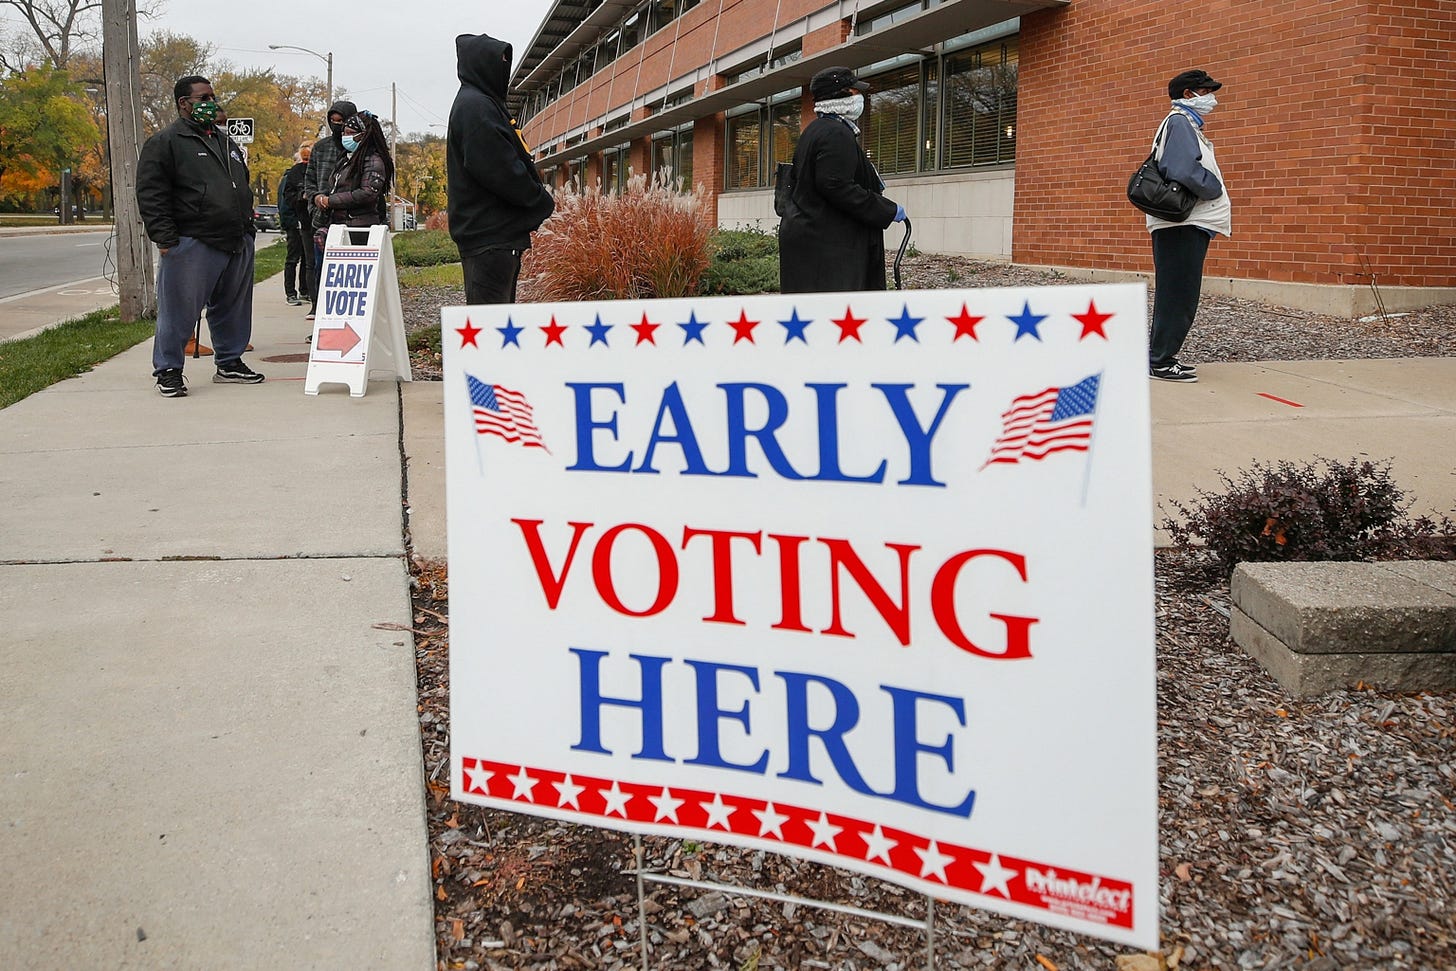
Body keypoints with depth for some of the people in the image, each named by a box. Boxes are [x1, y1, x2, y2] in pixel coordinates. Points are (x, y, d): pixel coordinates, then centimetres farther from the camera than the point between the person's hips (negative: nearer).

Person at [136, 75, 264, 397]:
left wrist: (248, 226, 21)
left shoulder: (226, 142, 21)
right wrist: (166, 239, -15)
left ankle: (230, 363, 26)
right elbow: (150, 195, -9)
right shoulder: (165, 142, -3)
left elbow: (243, 187, 30)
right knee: (180, 310, -3)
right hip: (193, 246, -7)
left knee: (233, 309, 13)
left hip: (238, 244, 7)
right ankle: (168, 370, 7)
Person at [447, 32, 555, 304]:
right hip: (489, 236, -11)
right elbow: (500, 171, -19)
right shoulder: (475, 106, -12)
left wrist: (538, 198, 9)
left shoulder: (480, 104, 21)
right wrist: (543, 203, -8)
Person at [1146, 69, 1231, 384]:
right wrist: (1215, 189, -10)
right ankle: (1160, 361, -6)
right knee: (1177, 294, -9)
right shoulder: (1180, 122, -10)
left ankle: (1162, 356, 19)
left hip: (1190, 224, 10)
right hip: (1181, 225, -10)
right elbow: (1183, 170, -24)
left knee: (1180, 295, 13)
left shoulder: (1188, 125, 23)